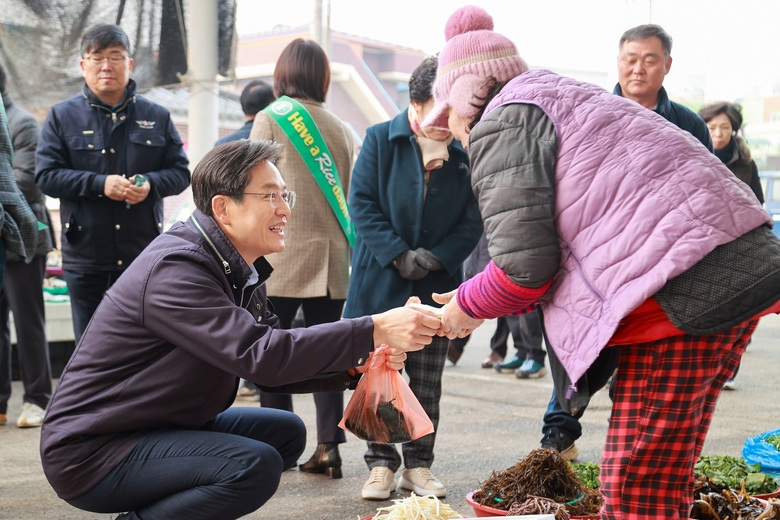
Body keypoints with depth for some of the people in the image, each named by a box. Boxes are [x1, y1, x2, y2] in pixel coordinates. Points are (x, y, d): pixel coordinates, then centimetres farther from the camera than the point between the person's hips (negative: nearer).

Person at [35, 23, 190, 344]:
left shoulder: (156, 117, 7)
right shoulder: (63, 116, 3)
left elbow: (180, 172, 7)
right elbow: (46, 175, -4)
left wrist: (150, 184, -15)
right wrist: (100, 184, -17)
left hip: (144, 254, 1)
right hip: (85, 255, -1)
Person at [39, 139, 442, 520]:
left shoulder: (238, 271, 7)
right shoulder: (175, 269, -23)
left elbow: (272, 367, 8)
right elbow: (261, 356, -32)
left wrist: (355, 367, -8)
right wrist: (374, 331, -33)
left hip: (162, 427, 10)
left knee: (285, 433, 9)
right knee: (256, 465, -24)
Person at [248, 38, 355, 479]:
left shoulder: (270, 118, -2)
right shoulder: (339, 127, 10)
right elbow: (351, 193, 11)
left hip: (282, 255, -4)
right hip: (330, 259, 4)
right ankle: (328, 446, 4)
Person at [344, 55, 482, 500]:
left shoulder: (464, 154, 2)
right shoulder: (380, 140, -3)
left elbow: (472, 222, 1)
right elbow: (362, 203, -7)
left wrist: (435, 258, -14)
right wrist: (397, 255, -15)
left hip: (437, 287, 2)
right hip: (381, 282, -1)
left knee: (427, 382, 8)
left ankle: (418, 464, 20)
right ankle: (381, 464, 15)